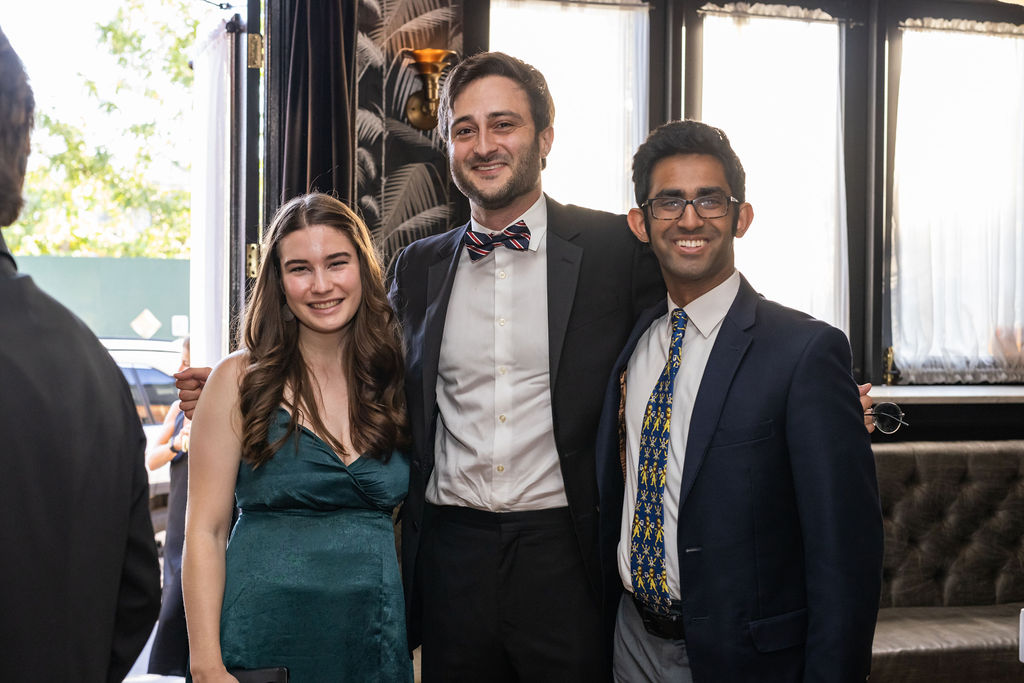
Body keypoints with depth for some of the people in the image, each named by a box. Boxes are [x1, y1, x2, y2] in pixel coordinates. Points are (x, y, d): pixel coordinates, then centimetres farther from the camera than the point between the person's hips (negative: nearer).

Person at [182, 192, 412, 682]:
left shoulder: (394, 382, 3)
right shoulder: (241, 379, -6)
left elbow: (403, 521, 8)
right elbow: (205, 531, -7)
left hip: (375, 639, 3)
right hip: (265, 638, -3)